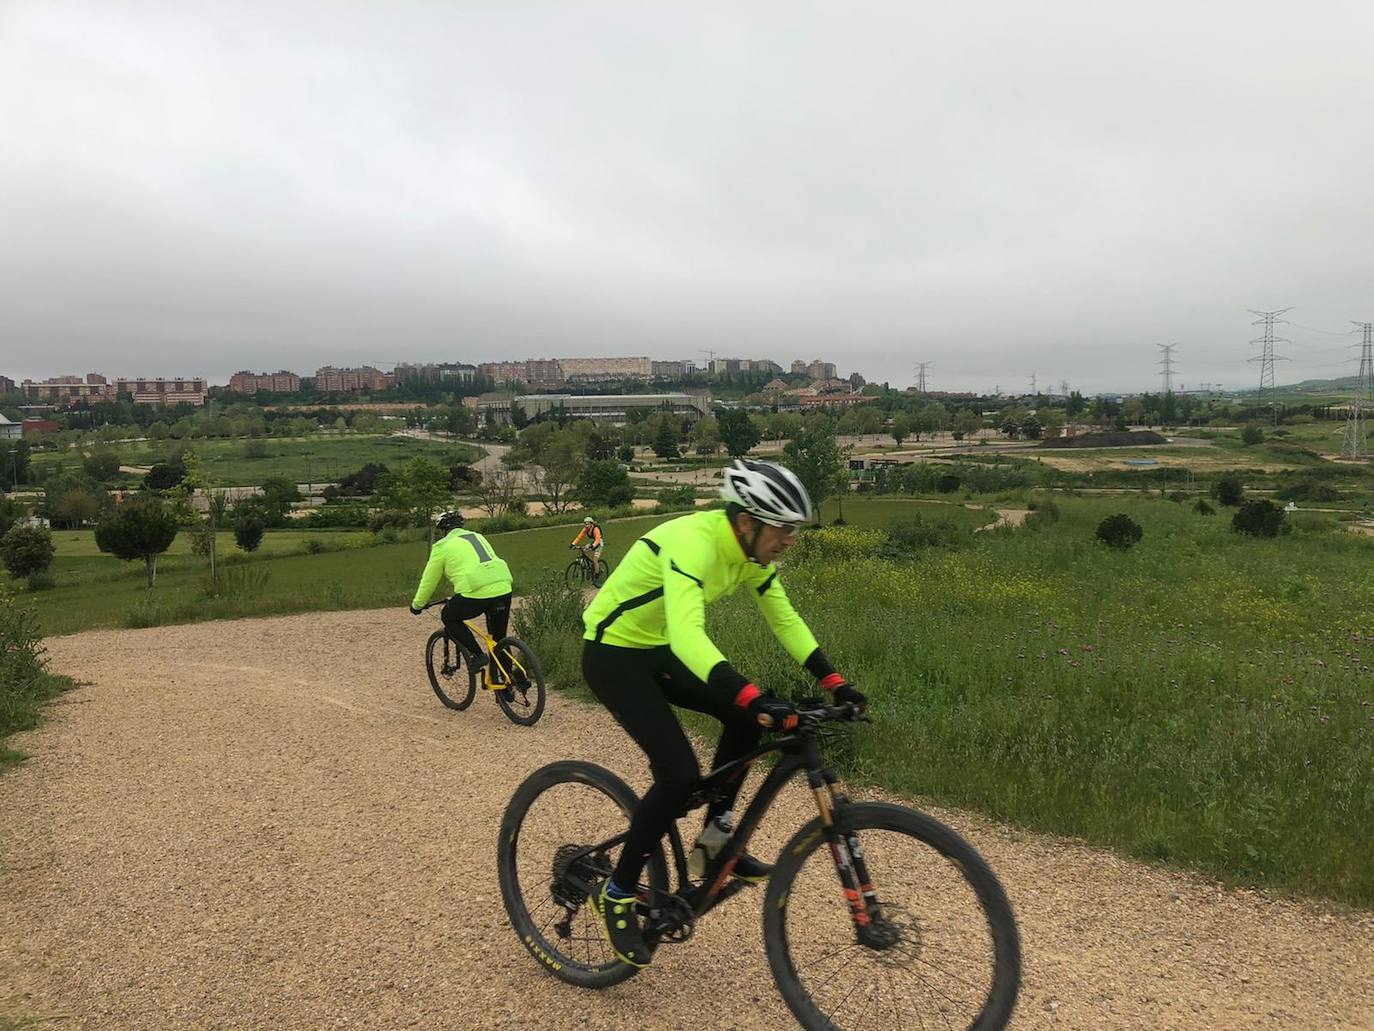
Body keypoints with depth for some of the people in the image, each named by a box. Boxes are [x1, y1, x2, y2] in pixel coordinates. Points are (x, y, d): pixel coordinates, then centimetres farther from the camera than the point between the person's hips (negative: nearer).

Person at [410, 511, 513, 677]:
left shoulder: (442, 546, 10)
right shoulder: (478, 537, 27)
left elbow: (428, 581, 16)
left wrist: (417, 605, 32)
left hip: (476, 594, -6)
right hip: (503, 589, 6)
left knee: (449, 617, 21)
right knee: (499, 639, 20)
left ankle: (477, 655, 9)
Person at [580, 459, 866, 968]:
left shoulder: (751, 550, -6)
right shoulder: (693, 542, -32)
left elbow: (785, 619, 4)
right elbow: (687, 635, -46)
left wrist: (834, 682, -4)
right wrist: (756, 700, -54)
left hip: (658, 651, 8)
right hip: (612, 655, -8)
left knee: (748, 714, -5)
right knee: (680, 775, -17)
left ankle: (714, 840, 11)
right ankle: (617, 893, 2)